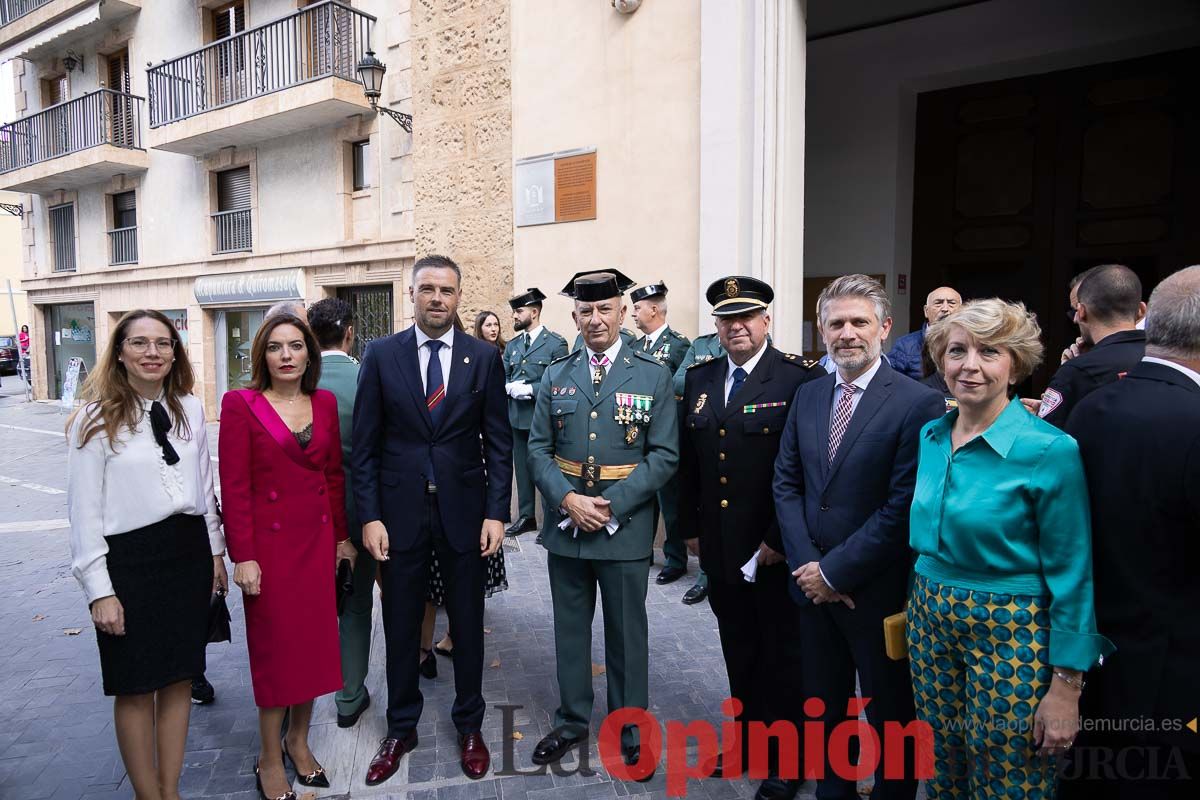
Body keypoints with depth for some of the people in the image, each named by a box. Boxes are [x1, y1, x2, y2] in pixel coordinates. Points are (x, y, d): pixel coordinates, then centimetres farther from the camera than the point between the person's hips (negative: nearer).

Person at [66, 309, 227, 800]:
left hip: (189, 552, 4)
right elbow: (84, 510, -7)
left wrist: (215, 551, 11)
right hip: (129, 559, -4)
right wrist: (99, 589, -10)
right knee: (136, 686, 10)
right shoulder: (97, 418, -7)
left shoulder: (189, 408, 4)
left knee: (180, 676, 13)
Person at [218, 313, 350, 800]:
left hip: (317, 540, 4)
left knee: (314, 641, 12)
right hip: (269, 543, -4)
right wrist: (243, 556, -12)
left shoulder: (324, 402, 4)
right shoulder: (241, 404, -8)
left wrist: (343, 536, 8)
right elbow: (234, 486, -10)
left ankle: (298, 740, 33)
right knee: (274, 645, 8)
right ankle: (270, 759, 27)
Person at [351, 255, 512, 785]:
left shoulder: (484, 357, -1)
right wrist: (369, 516, -6)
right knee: (401, 627, 14)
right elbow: (364, 444, -1)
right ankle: (401, 729, 35)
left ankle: (469, 725, 35)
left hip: (464, 510, 0)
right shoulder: (381, 355, -1)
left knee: (467, 624, 14)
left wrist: (496, 512, -6)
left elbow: (498, 441, 0)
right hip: (400, 512, 0)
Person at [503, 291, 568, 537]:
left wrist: (530, 390, -18)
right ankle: (526, 516, 26)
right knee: (522, 468, 13)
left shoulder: (555, 343, -6)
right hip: (517, 417, 6)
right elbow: (503, 378, 13)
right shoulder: (512, 345, 13)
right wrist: (511, 387, -9)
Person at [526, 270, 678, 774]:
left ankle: (629, 729, 33)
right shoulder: (556, 376, 5)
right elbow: (538, 449, 3)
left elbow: (665, 455, -8)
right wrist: (568, 499, -13)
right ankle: (572, 721, 37)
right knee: (570, 628, 17)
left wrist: (611, 505, -16)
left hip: (625, 528, -3)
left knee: (627, 633, 13)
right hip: (565, 523, 3)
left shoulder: (653, 374, -4)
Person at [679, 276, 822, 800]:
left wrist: (780, 539, -14)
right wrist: (691, 526, 10)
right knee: (739, 654, 19)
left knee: (782, 657, 13)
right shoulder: (698, 379, 7)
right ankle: (748, 740, 38)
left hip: (775, 551, -5)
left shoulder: (800, 378, -12)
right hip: (719, 549, 5)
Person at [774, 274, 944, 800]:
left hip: (878, 593, -5)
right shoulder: (807, 396, 4)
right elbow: (786, 483, 4)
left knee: (890, 716, 16)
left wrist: (834, 570, -15)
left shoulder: (919, 403, -14)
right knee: (822, 707, 21)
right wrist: (806, 563, -7)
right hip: (813, 582, 5)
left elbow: (904, 507, -18)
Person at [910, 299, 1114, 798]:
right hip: (929, 623, 5)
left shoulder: (1051, 450, -16)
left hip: (1011, 637, -5)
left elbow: (1071, 576, -13)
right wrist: (919, 606, 13)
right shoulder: (931, 436, 2)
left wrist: (1066, 687, -11)